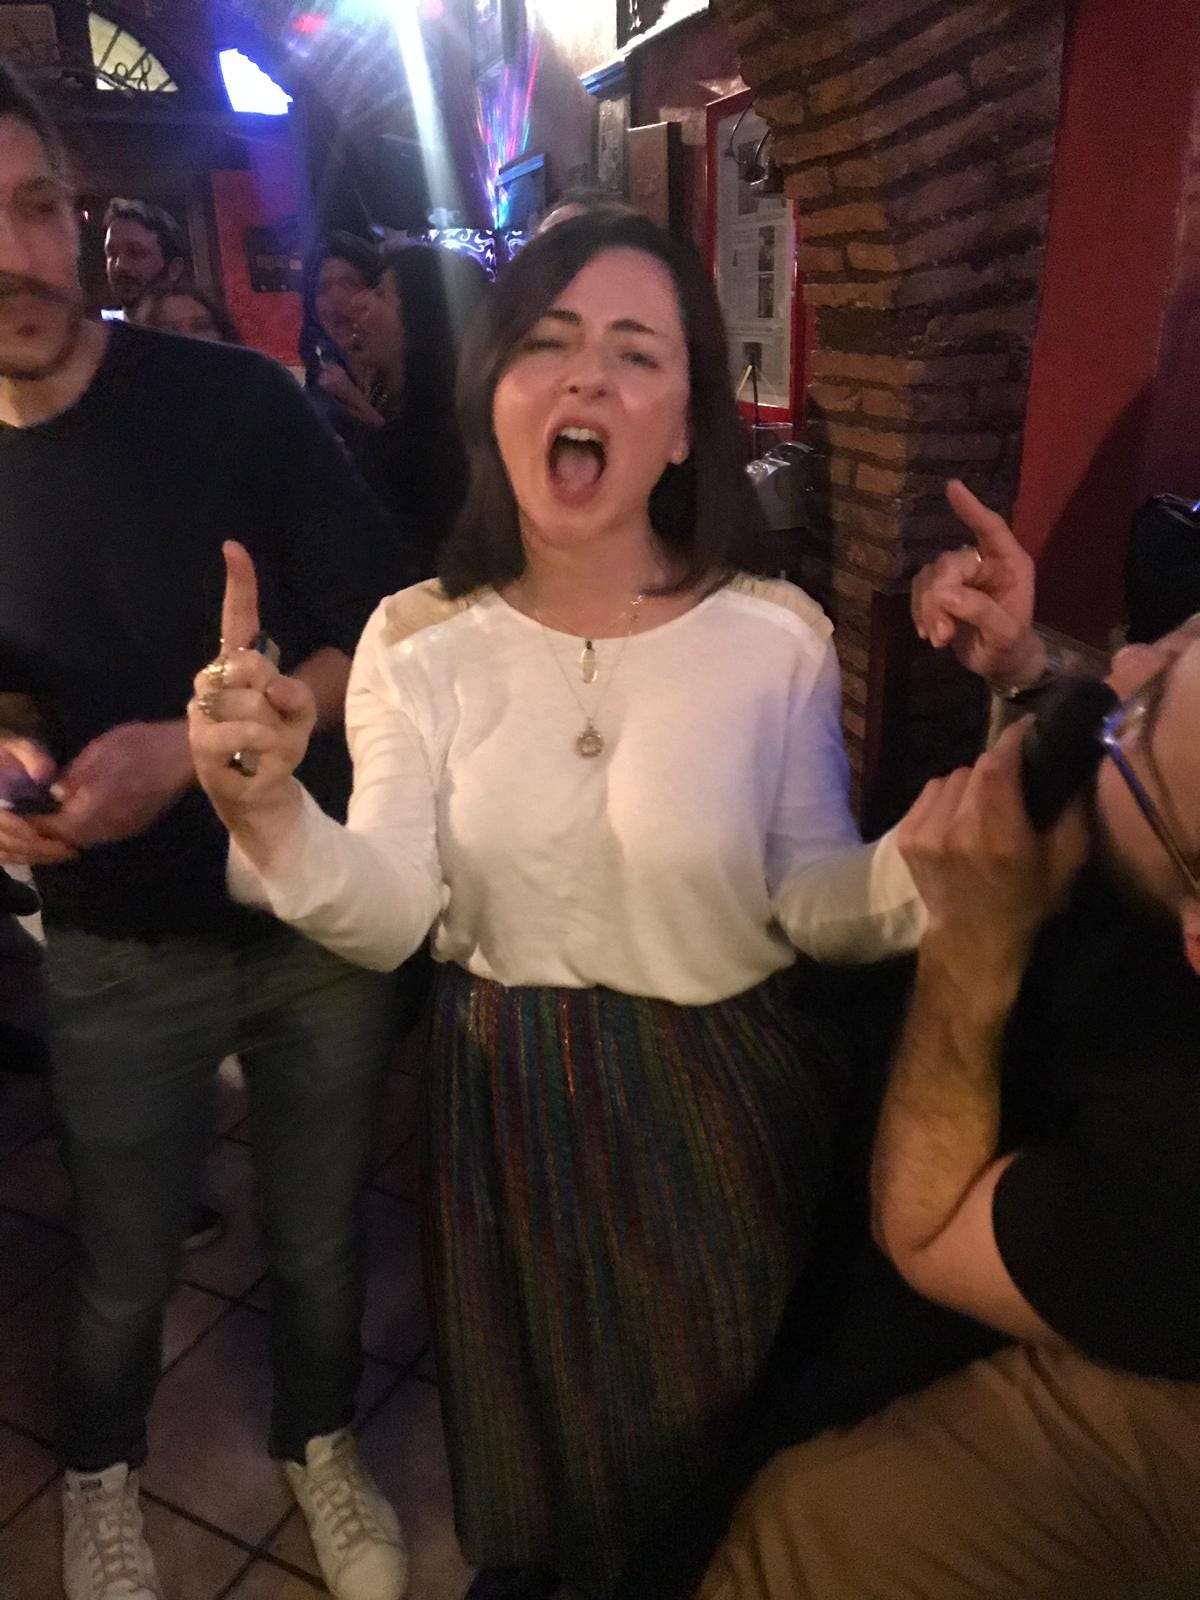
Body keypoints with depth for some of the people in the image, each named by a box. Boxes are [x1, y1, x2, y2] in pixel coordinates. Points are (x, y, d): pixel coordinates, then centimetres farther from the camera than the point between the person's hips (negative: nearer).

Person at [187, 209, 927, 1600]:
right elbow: (393, 921, -13)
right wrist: (269, 814, -32)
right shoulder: (420, 640, -8)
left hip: (721, 1108, 0)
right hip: (504, 1106, 1)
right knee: (534, 1425, 26)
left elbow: (811, 901, -9)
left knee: (724, 1453, 23)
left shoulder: (777, 637, -12)